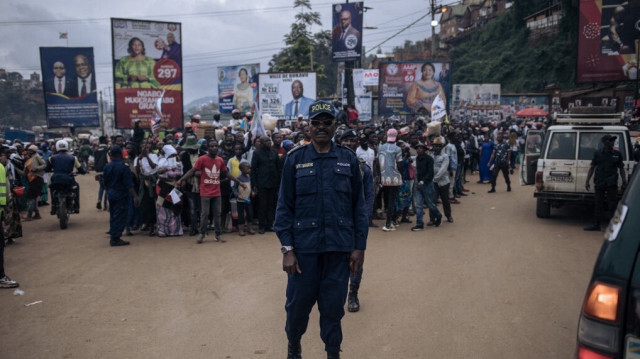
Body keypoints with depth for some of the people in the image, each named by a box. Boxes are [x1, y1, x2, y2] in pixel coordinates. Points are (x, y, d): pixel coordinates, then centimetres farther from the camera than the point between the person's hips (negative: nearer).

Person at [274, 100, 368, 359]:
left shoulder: (348, 159, 4)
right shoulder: (295, 159, 1)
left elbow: (359, 205, 5)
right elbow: (284, 206, 0)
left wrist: (359, 246, 1)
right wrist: (287, 249, -6)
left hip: (340, 248, 1)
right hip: (304, 247, 0)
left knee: (333, 305, 9)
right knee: (298, 303, 10)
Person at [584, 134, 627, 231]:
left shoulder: (617, 154, 7)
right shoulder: (597, 154, 5)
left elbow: (621, 169, 11)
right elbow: (592, 168, 7)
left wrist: (624, 181, 2)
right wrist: (587, 181, 2)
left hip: (612, 184, 0)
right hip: (599, 183, 0)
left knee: (612, 205, 0)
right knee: (598, 204, 5)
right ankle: (596, 225, 12)